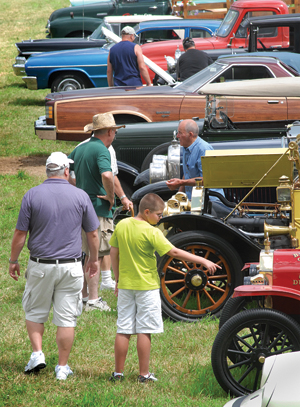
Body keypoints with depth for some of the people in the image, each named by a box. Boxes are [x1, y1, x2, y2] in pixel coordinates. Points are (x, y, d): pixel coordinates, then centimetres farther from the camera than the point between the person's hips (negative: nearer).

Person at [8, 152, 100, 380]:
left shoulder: (32, 195, -5)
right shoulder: (80, 196, -3)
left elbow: (20, 234, -3)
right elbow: (93, 235, 4)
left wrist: (13, 261, 9)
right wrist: (94, 259, 19)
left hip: (40, 266, 0)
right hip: (71, 267, 0)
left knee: (34, 312, 17)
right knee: (66, 318, 5)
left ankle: (37, 353, 2)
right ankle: (62, 367, 8)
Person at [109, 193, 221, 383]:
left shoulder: (121, 226, 2)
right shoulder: (151, 233, -16)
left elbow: (114, 253, 9)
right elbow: (174, 252, -19)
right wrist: (203, 261, -16)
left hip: (125, 285, 5)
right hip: (146, 286, -5)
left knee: (123, 331, 9)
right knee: (144, 331, 1)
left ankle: (118, 372, 12)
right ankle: (144, 374, 4)